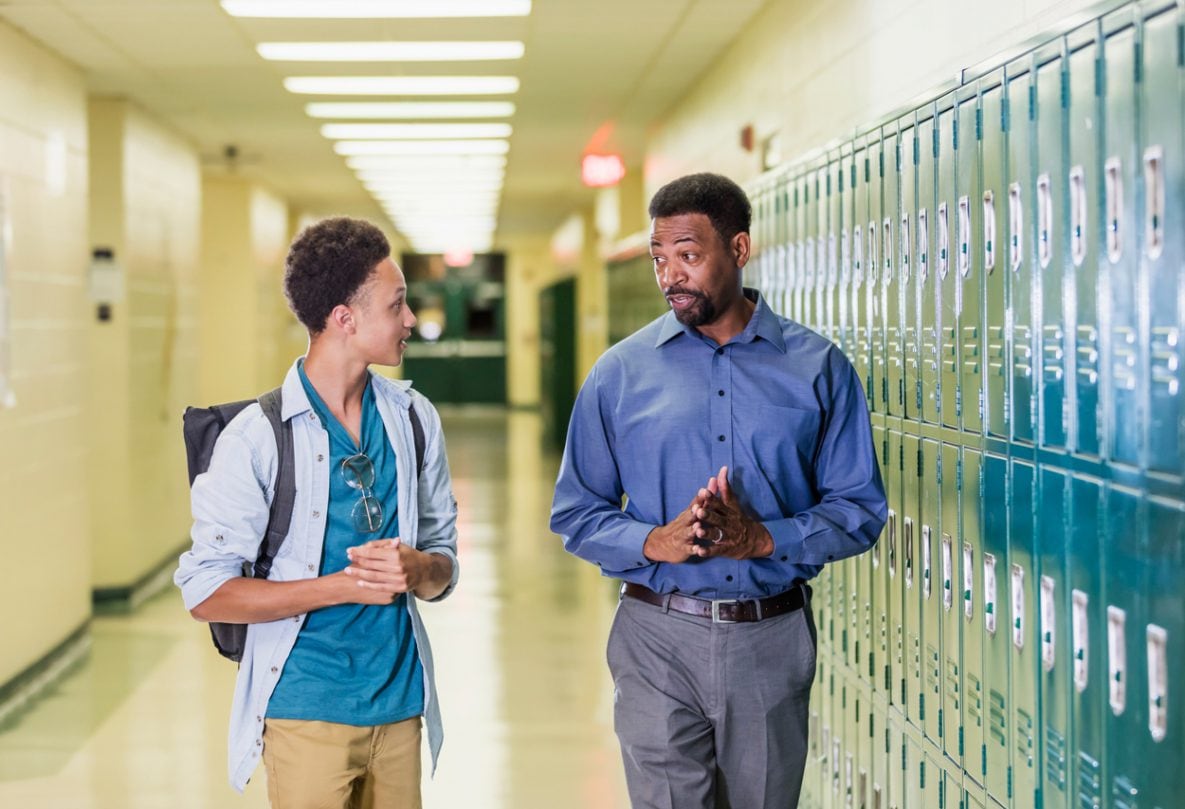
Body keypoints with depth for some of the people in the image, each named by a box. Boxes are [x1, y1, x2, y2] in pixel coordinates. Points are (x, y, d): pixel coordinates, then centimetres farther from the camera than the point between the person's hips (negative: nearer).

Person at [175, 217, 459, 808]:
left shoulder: (413, 419, 6)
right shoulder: (257, 437, -10)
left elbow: (444, 566, 11)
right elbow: (205, 592, -12)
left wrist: (416, 569, -13)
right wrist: (343, 586, -18)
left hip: (400, 705, 5)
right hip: (306, 712, -5)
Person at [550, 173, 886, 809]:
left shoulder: (817, 368, 2)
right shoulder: (620, 373, 2)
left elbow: (859, 509, 0)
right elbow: (575, 514, 4)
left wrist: (762, 539, -16)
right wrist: (657, 542, -15)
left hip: (773, 642, 1)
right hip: (658, 638, 0)